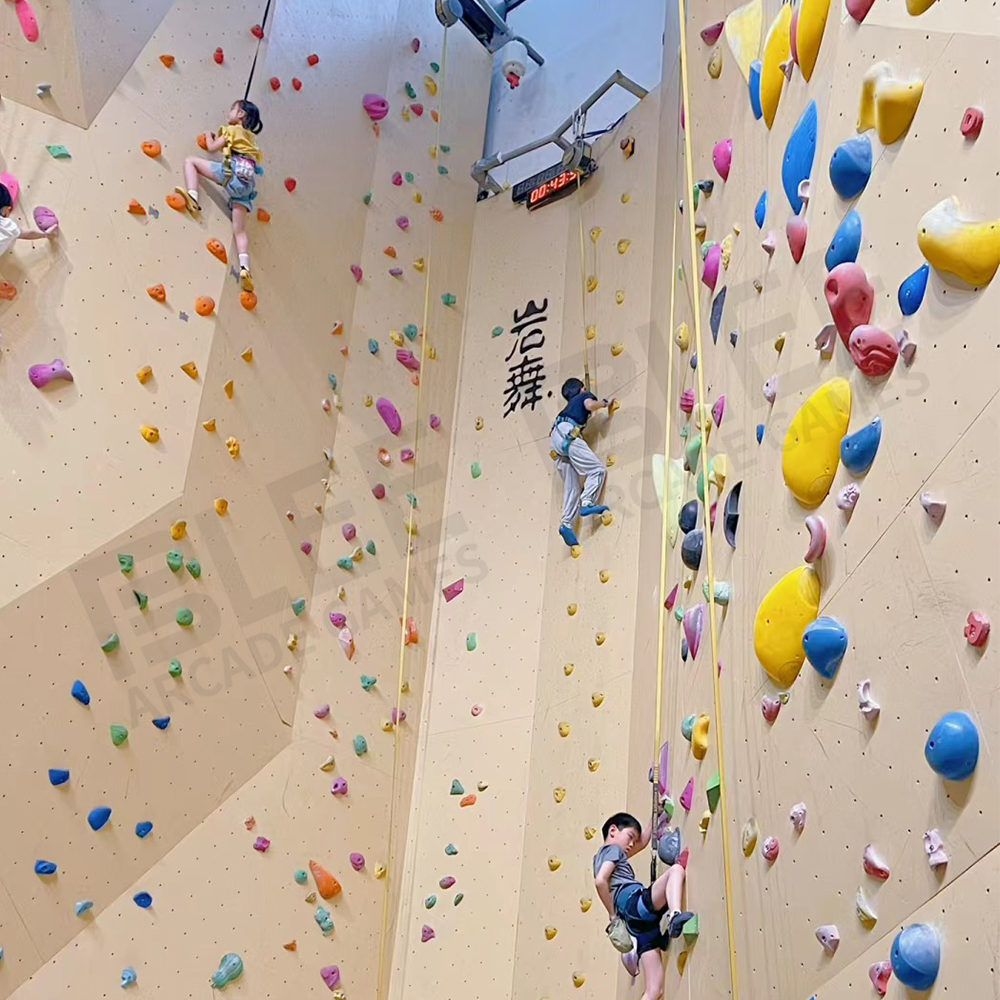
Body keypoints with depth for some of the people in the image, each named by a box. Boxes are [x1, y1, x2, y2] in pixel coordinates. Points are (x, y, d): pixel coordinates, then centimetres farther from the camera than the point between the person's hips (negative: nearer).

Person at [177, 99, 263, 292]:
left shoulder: (232, 130, 10)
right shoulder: (250, 136, 30)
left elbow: (212, 147, 9)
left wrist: (209, 136, 29)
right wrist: (220, 137, 38)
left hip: (234, 171, -7)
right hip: (248, 179, 7)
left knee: (190, 160, 4)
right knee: (240, 230, 0)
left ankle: (192, 197, -17)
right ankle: (244, 267, -17)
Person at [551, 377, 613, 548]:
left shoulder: (571, 404, 37)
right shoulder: (585, 395, 15)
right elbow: (589, 405, -6)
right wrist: (604, 403, 10)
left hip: (555, 437, 8)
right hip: (567, 433, -8)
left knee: (571, 486, 4)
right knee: (597, 469, -11)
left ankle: (567, 524, -6)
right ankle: (586, 503, -26)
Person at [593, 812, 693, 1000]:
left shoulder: (603, 855, 33)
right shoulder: (613, 849, 7)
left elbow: (642, 841, 45)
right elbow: (600, 881, -13)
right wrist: (612, 915, -5)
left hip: (638, 921, 8)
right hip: (636, 904, -8)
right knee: (676, 869, -16)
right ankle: (675, 915, -42)